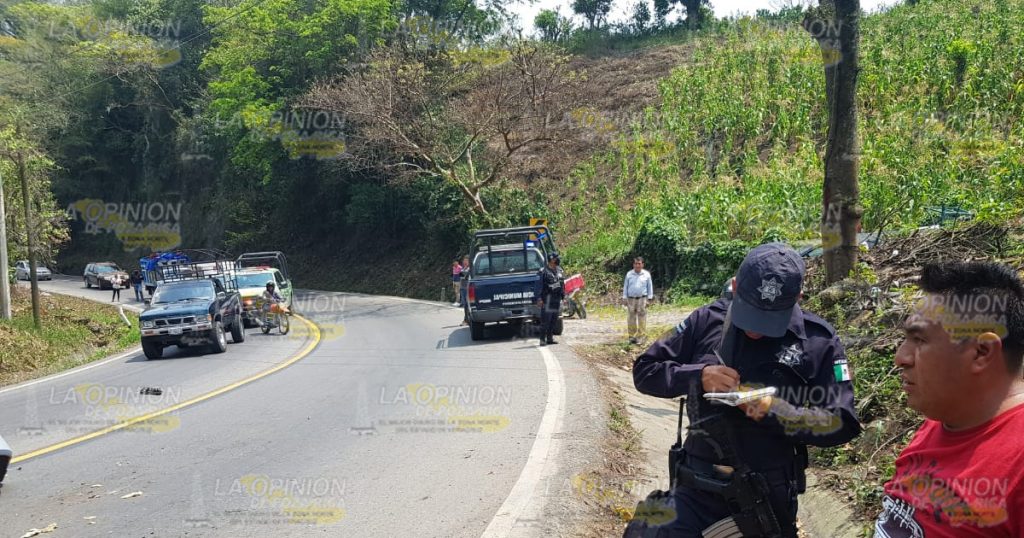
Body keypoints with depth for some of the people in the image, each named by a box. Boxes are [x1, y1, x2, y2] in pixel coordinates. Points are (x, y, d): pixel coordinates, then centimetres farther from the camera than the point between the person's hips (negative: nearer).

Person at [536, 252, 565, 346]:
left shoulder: (559, 271, 12)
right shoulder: (544, 271, -9)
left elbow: (563, 284, 19)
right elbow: (541, 286, -10)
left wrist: (563, 295, 15)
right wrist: (540, 299, -14)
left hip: (557, 298, 7)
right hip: (548, 298, -7)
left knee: (553, 320, 10)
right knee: (545, 320, -7)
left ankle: (550, 338, 18)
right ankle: (543, 339, -5)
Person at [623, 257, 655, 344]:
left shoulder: (646, 274, 5)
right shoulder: (629, 274, 8)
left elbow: (650, 287, 9)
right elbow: (625, 286, 12)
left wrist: (649, 298, 5)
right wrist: (625, 298, 7)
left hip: (642, 299, -1)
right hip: (631, 299, 1)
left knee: (642, 318, -5)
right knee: (631, 319, 2)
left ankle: (641, 336, -2)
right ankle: (632, 336, 8)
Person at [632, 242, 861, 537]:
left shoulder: (818, 341, -8)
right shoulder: (707, 321, -5)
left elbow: (843, 423, -8)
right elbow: (644, 371, 1)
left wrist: (774, 411, -23)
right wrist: (698, 376, -18)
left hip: (770, 494, 0)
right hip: (697, 488, 1)